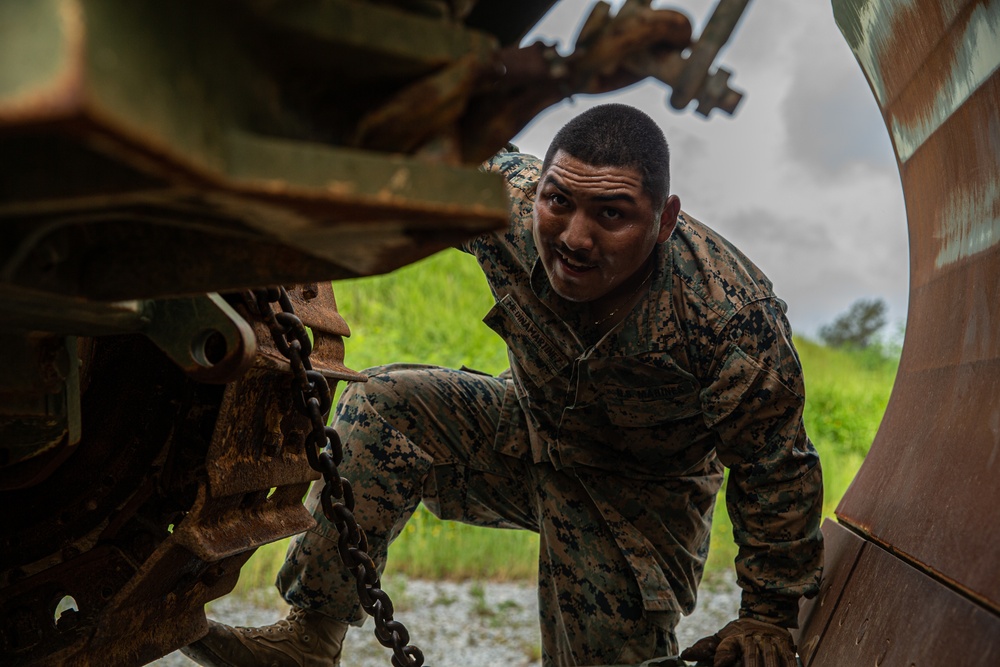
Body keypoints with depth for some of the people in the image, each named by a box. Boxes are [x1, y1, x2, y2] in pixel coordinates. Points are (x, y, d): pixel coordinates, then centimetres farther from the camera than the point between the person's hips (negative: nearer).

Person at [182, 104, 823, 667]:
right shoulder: (508, 198, -27)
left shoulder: (737, 322, -36)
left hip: (646, 495, -3)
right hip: (533, 430, 3)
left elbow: (776, 469, -22)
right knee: (385, 406, -17)